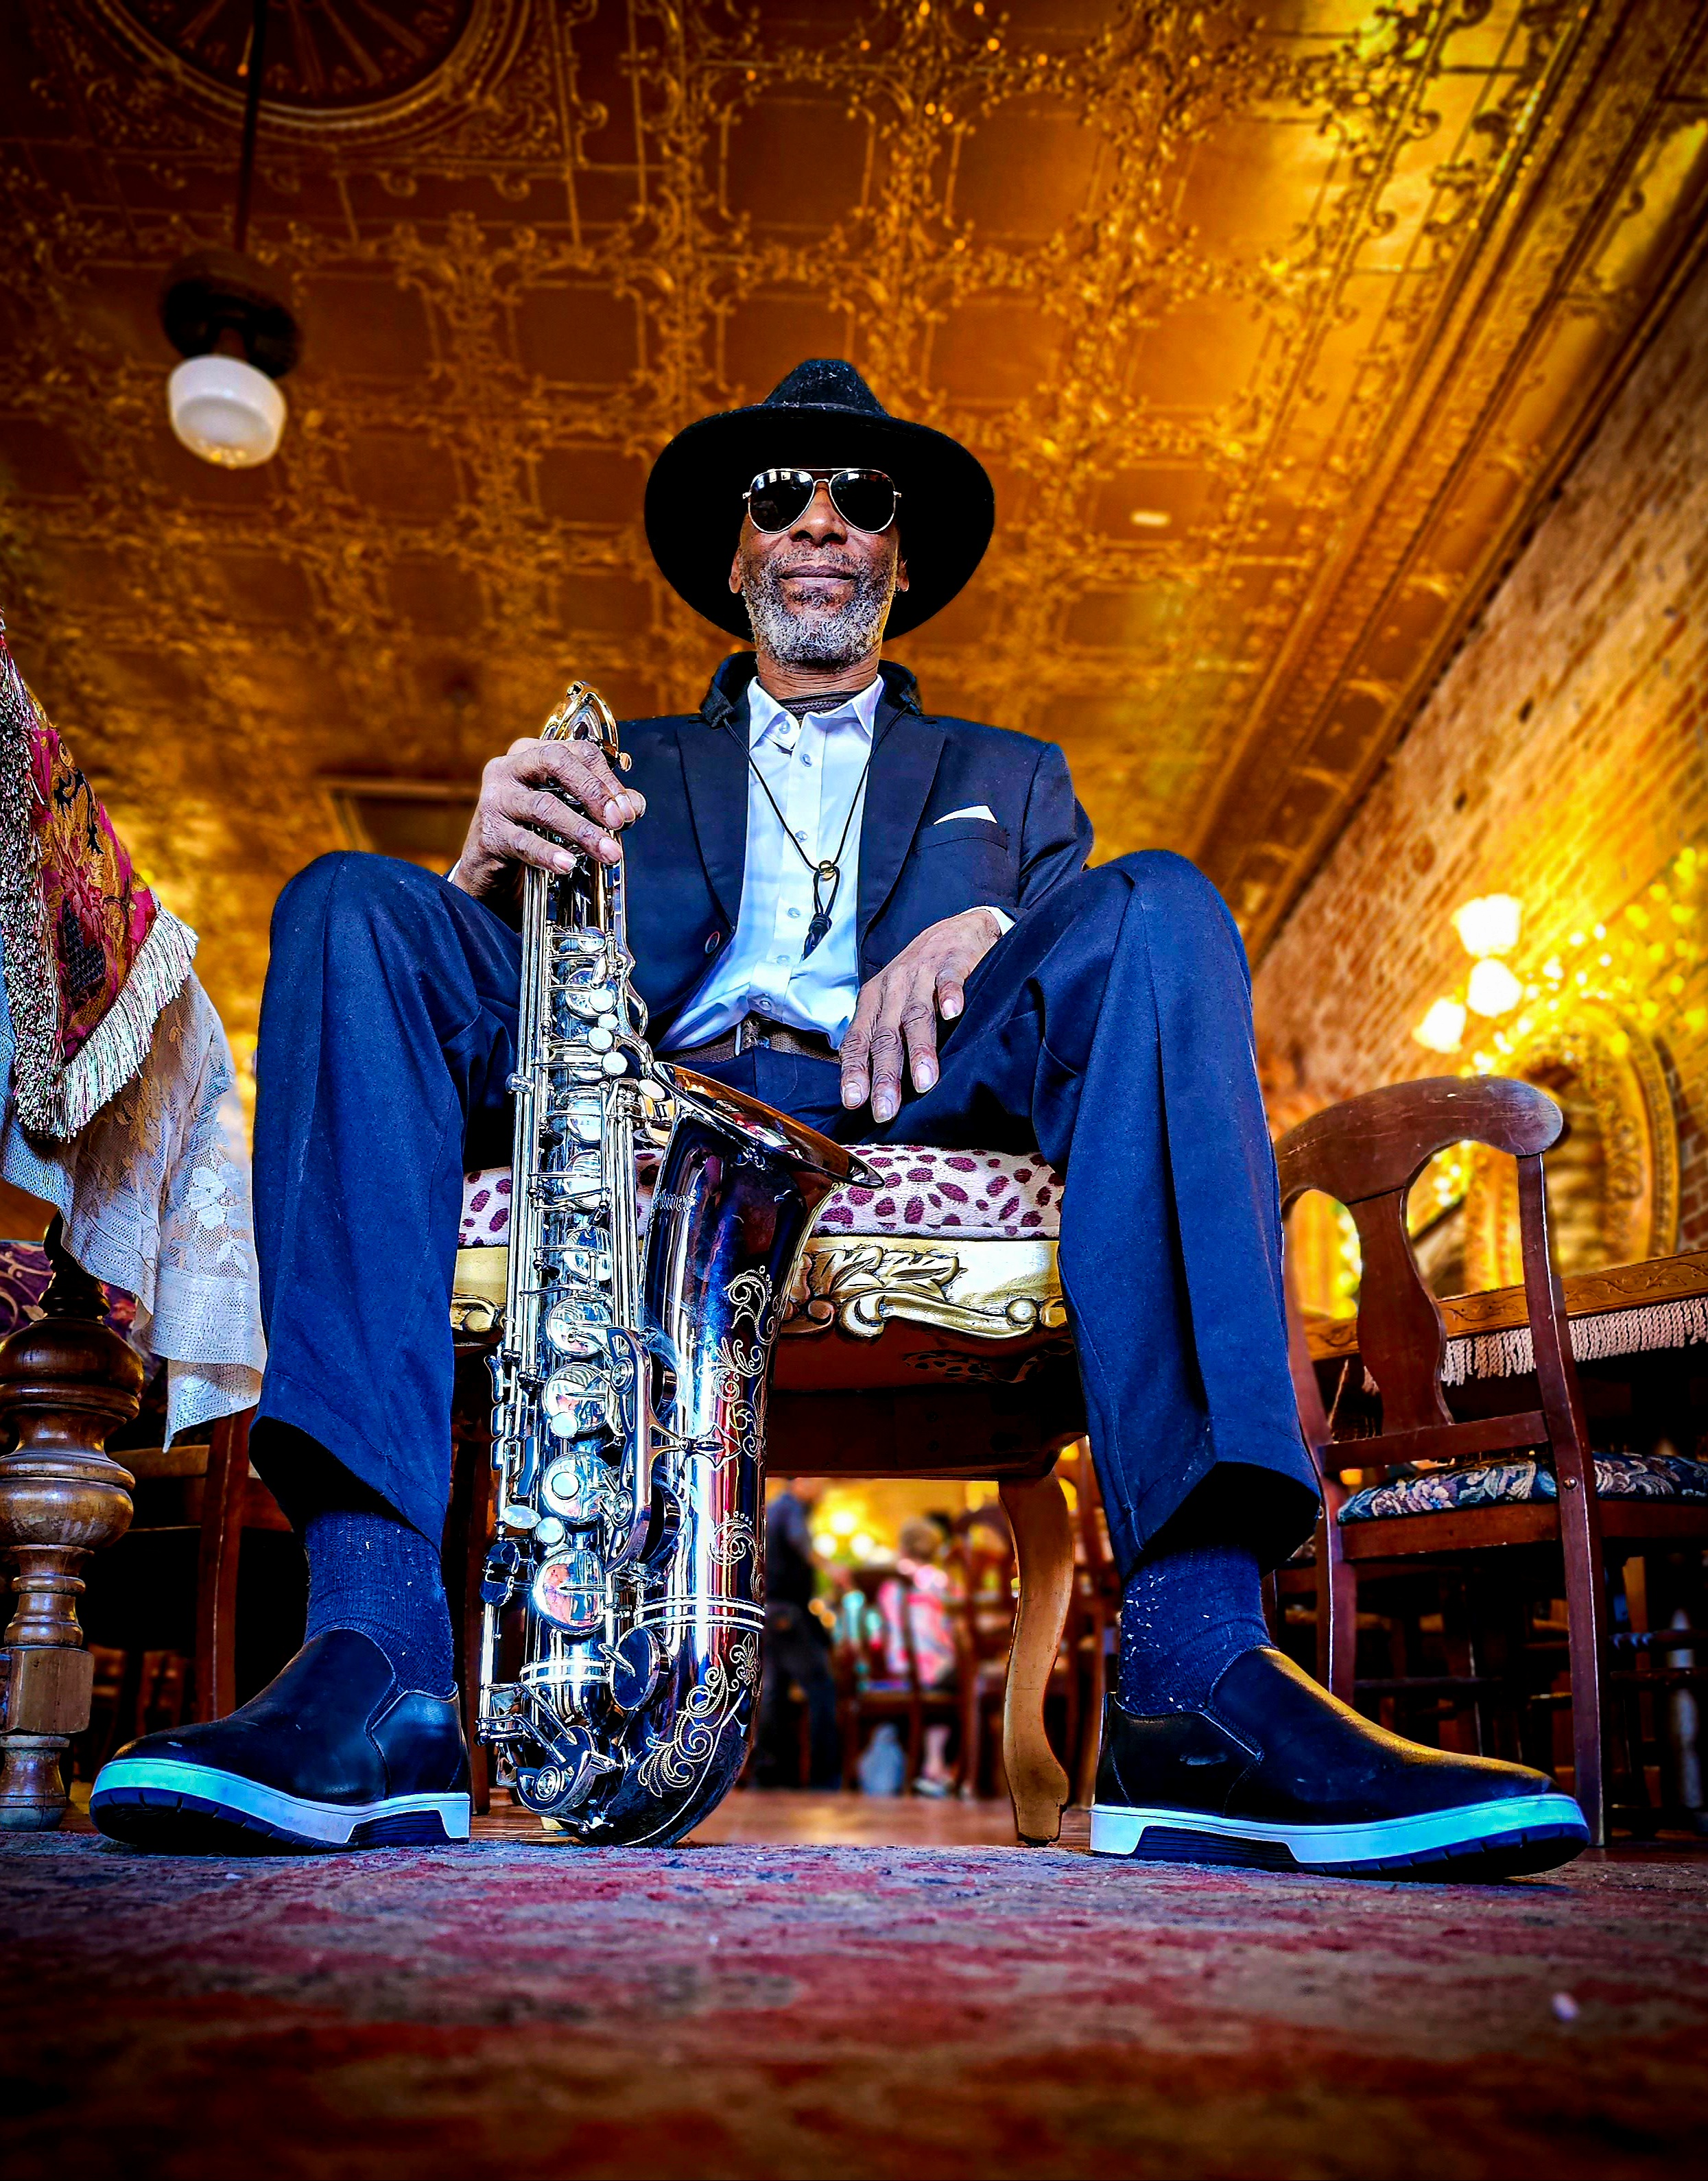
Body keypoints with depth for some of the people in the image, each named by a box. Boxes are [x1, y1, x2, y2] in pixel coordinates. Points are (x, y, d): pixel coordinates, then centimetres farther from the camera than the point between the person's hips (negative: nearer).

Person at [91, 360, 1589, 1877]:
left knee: (1157, 908, -25)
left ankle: (1197, 1664, -38)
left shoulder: (1008, 776, 31)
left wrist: (985, 930, -10)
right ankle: (378, 1659, -35)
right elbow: (496, 989, 16)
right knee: (351, 905, -20)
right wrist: (491, 867, -8)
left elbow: (1112, 965, 14)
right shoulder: (626, 769, 30)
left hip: (909, 1119, 0)